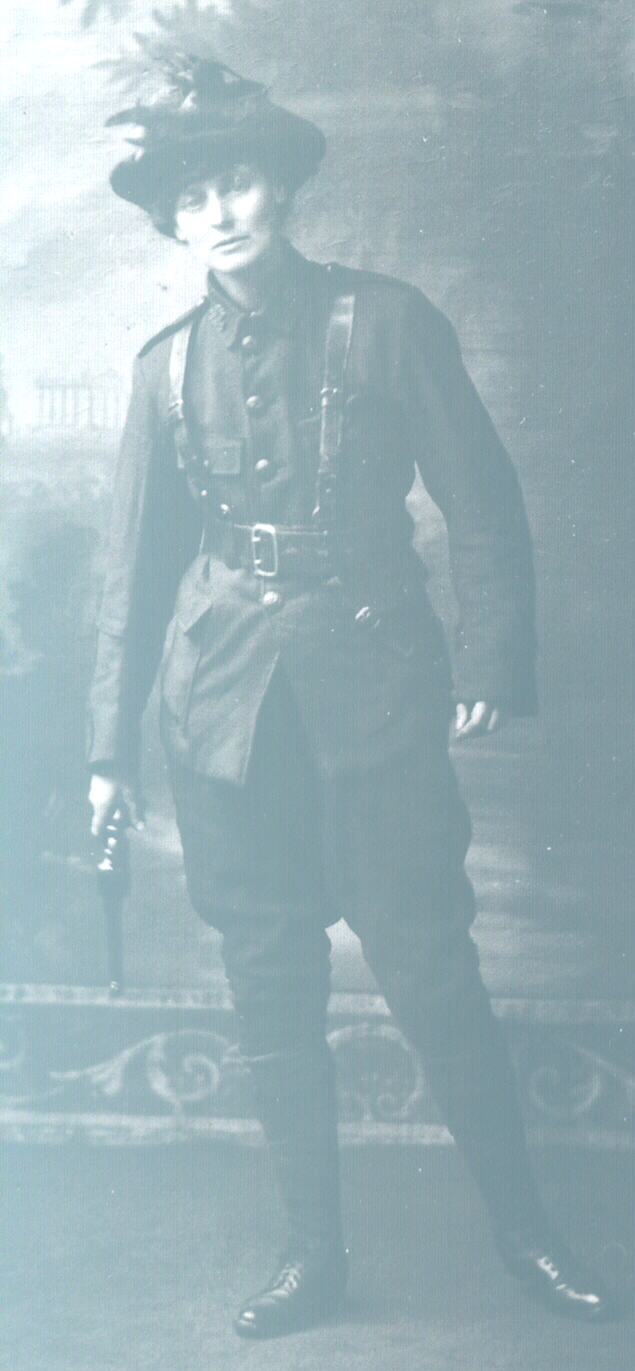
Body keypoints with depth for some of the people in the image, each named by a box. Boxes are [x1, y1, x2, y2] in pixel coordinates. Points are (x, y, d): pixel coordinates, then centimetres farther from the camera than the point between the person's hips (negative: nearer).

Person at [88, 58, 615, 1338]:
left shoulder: (385, 322, -1)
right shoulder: (168, 364, 7)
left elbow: (481, 505, 1)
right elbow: (137, 562, 11)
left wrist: (491, 665, -6)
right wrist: (111, 743, 10)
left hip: (370, 690, -3)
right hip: (226, 706, 3)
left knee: (432, 977, -1)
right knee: (271, 993, 7)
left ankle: (522, 1230, 18)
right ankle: (314, 1254, 21)